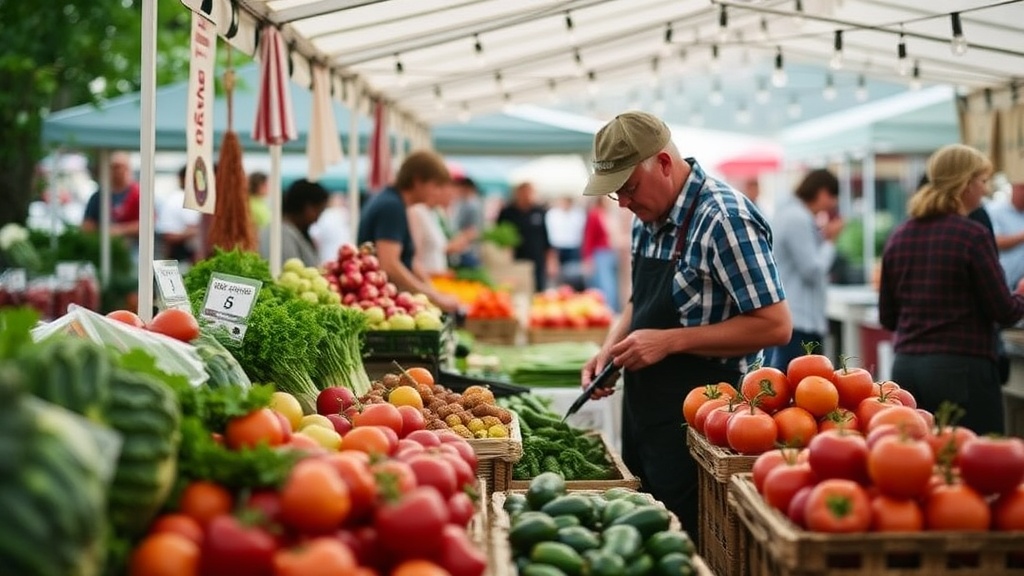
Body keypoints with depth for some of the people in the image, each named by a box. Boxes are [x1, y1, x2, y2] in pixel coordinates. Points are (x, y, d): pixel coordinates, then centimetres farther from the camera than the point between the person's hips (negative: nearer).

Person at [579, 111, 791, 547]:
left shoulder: (724, 219, -18)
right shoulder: (649, 218, 8)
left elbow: (774, 325, -20)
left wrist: (670, 341, -21)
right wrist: (612, 346, 2)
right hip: (643, 408, 8)